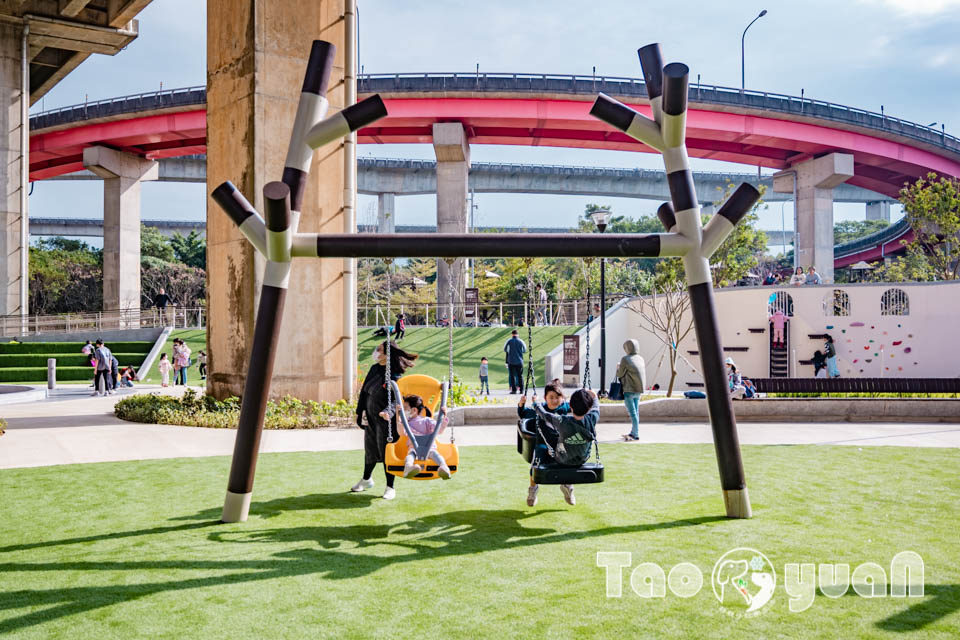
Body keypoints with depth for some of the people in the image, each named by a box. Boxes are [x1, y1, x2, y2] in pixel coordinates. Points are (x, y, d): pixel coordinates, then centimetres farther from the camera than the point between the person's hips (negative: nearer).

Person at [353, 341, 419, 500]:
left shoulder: (396, 376, -18)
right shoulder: (374, 369, 1)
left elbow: (396, 399, -26)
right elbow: (364, 391, 10)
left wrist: (388, 411, -43)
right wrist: (359, 412, 10)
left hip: (386, 421, -6)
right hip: (371, 419, 6)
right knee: (370, 450, 20)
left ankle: (390, 488, 16)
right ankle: (366, 480, 41)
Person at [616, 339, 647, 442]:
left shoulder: (625, 359, -10)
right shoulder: (641, 359, 9)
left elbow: (620, 374, -5)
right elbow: (644, 374, 15)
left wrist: (618, 368, 14)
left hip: (629, 390, -7)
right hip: (639, 390, 7)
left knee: (632, 413, -4)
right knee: (635, 413, 14)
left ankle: (635, 435, -5)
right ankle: (633, 433, 21)